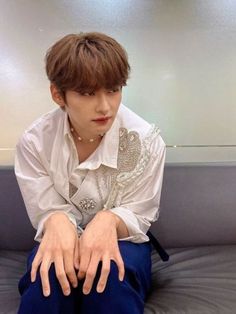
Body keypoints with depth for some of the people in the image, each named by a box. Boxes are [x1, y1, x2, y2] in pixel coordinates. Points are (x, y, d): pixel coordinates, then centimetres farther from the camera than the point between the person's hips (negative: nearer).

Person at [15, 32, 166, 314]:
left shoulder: (146, 140, -17)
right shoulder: (34, 141, -14)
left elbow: (138, 218, -11)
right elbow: (46, 213, -11)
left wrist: (109, 221, -36)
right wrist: (57, 221, -37)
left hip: (120, 240, 0)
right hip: (61, 239, 1)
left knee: (110, 276, -33)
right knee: (49, 274, -32)